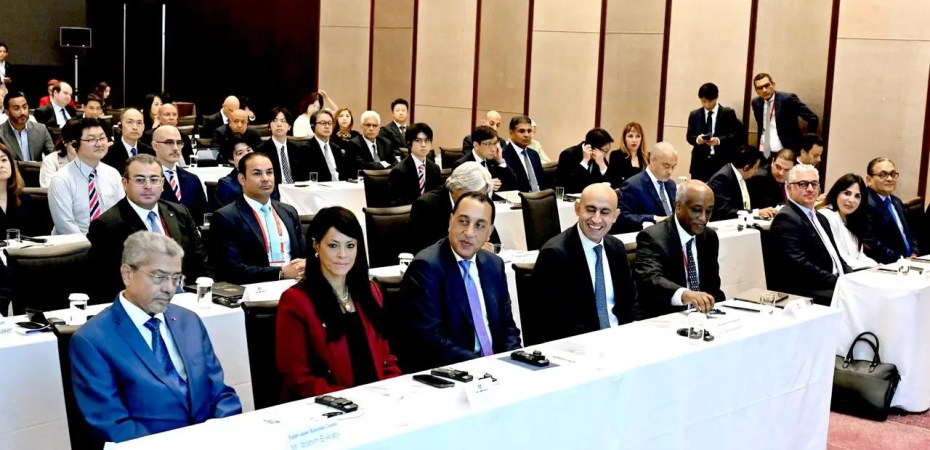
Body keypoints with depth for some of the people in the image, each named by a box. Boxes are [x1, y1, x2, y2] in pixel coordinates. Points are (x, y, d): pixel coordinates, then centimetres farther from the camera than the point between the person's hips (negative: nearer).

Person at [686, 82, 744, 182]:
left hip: (722, 162, -3)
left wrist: (720, 140, -19)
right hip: (700, 162, 3)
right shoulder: (694, 115, 13)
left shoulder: (728, 113, 4)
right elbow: (689, 136, 10)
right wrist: (696, 139, -14)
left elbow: (737, 134, -2)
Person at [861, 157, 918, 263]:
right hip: (885, 267, -8)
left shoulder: (897, 202, 19)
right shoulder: (866, 204, -12)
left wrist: (914, 254, 5)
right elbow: (869, 242, -19)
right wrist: (900, 260, -16)